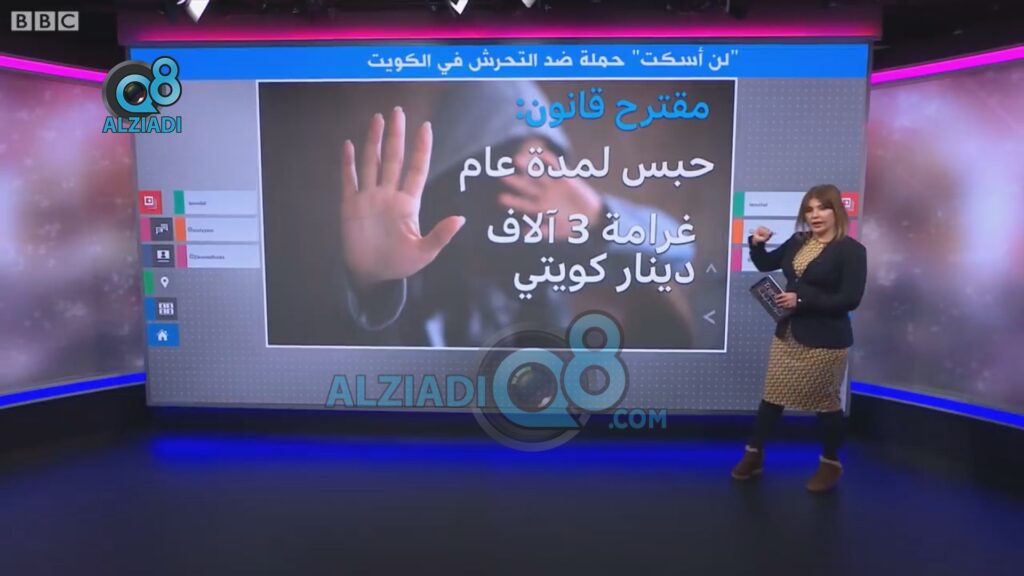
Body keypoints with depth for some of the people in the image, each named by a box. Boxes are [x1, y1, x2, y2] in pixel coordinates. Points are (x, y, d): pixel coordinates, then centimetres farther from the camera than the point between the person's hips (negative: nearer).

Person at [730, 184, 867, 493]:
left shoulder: (851, 250, -12)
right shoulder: (798, 242, 7)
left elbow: (850, 299, -19)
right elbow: (766, 265, 20)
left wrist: (801, 300, -22)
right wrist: (757, 244, 0)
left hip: (825, 341, -6)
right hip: (787, 334, 6)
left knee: (825, 401, 8)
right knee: (772, 396, 12)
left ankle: (830, 464, 28)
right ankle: (754, 454, 24)